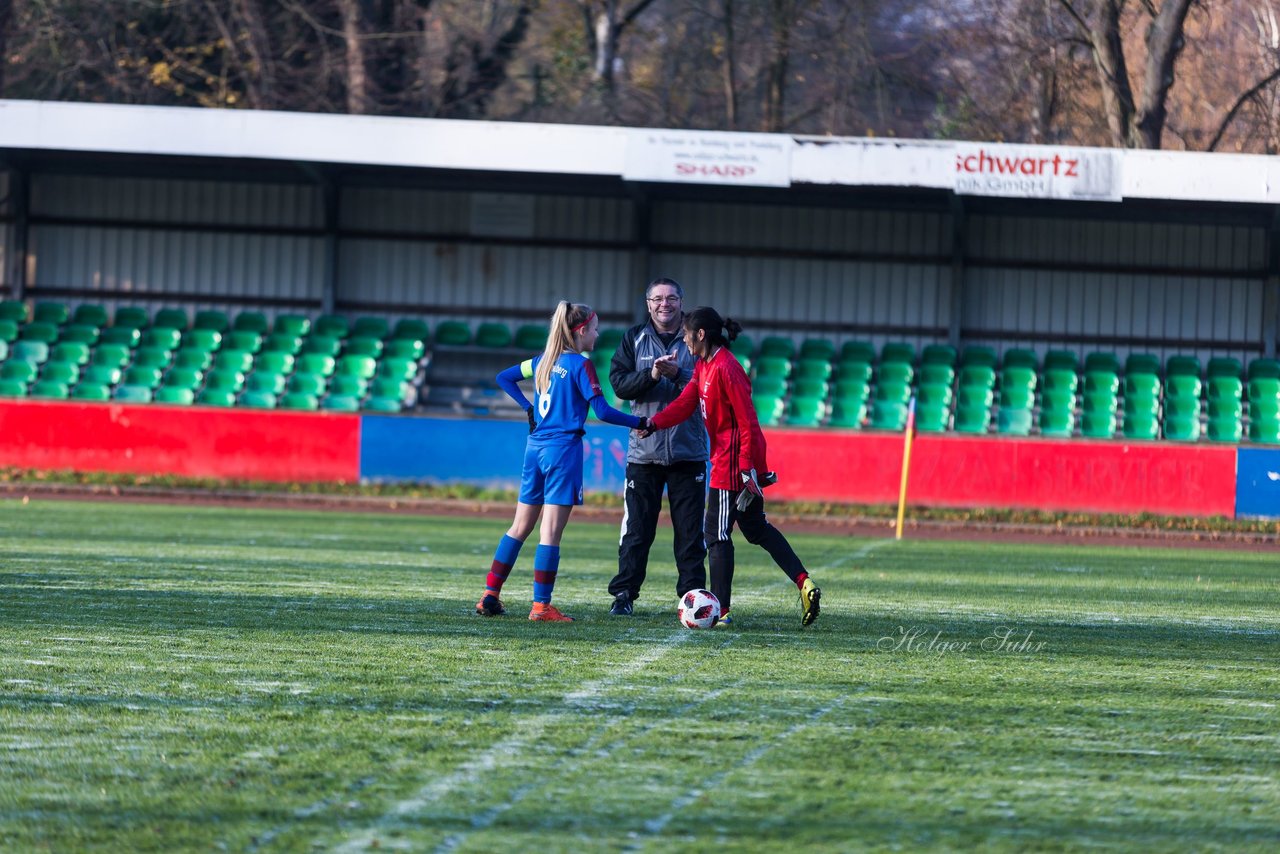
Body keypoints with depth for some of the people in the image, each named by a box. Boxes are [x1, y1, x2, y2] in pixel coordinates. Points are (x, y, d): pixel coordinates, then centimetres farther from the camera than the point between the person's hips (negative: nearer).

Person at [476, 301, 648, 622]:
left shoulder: (544, 361, 11)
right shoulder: (580, 365, -10)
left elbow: (504, 377, 22)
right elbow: (603, 411, -15)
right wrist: (640, 423, -7)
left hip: (535, 448, 7)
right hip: (563, 450, -7)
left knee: (520, 527, 13)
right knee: (551, 532, -5)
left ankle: (490, 595, 10)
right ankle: (541, 606, -6)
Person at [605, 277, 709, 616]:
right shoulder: (634, 339, 8)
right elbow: (619, 383, -1)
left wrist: (678, 375, -19)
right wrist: (652, 375, -17)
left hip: (688, 451, -1)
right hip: (644, 447, 1)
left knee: (690, 531, 0)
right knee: (636, 529, 1)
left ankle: (693, 595, 6)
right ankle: (624, 594, 7)